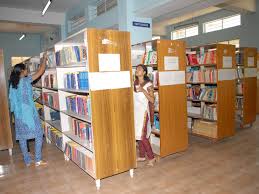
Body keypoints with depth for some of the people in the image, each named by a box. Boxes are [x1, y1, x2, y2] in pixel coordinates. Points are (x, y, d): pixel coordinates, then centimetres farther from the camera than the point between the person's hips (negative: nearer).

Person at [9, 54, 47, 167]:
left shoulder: (12, 83, 8)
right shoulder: (26, 80, -11)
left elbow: (12, 99, 13)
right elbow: (40, 71, -8)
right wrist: (44, 59, 5)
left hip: (18, 114, 7)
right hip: (29, 113, -7)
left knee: (22, 138, 12)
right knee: (39, 135, 4)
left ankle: (27, 161, 21)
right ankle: (38, 160, 6)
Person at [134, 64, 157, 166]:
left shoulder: (148, 84, -9)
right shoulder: (134, 83, 8)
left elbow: (152, 100, -15)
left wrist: (143, 90, -22)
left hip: (143, 111, -6)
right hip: (135, 111, 7)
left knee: (142, 136, -7)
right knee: (138, 135, 12)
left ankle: (151, 157, 8)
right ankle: (142, 156, 25)